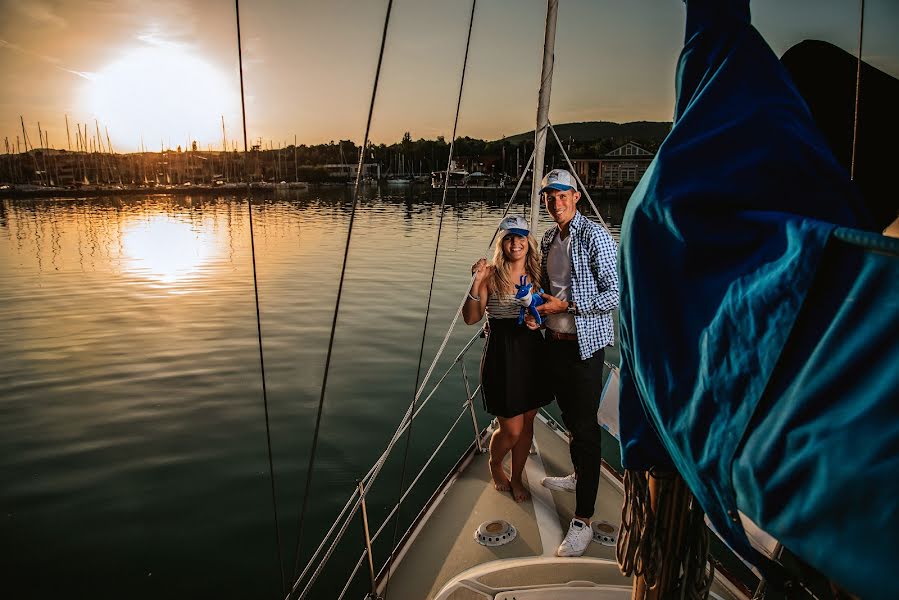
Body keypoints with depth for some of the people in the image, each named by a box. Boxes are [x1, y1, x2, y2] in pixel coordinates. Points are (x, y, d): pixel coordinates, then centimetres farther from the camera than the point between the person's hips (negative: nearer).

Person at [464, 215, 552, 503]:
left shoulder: (536, 274, 4)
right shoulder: (492, 275, -10)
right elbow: (471, 318, -14)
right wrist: (476, 283, -26)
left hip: (532, 352, 5)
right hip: (501, 355, -5)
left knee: (527, 423, 14)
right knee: (511, 429, 2)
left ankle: (516, 478, 36)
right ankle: (495, 464, 35)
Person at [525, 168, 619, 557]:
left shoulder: (595, 237, -13)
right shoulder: (548, 239, 11)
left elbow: (616, 294, -17)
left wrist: (566, 304, -18)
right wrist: (537, 309, 6)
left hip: (585, 346, -7)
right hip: (554, 341, 8)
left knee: (585, 428, -4)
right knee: (570, 419, 21)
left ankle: (583, 521, 3)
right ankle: (579, 477, 43)